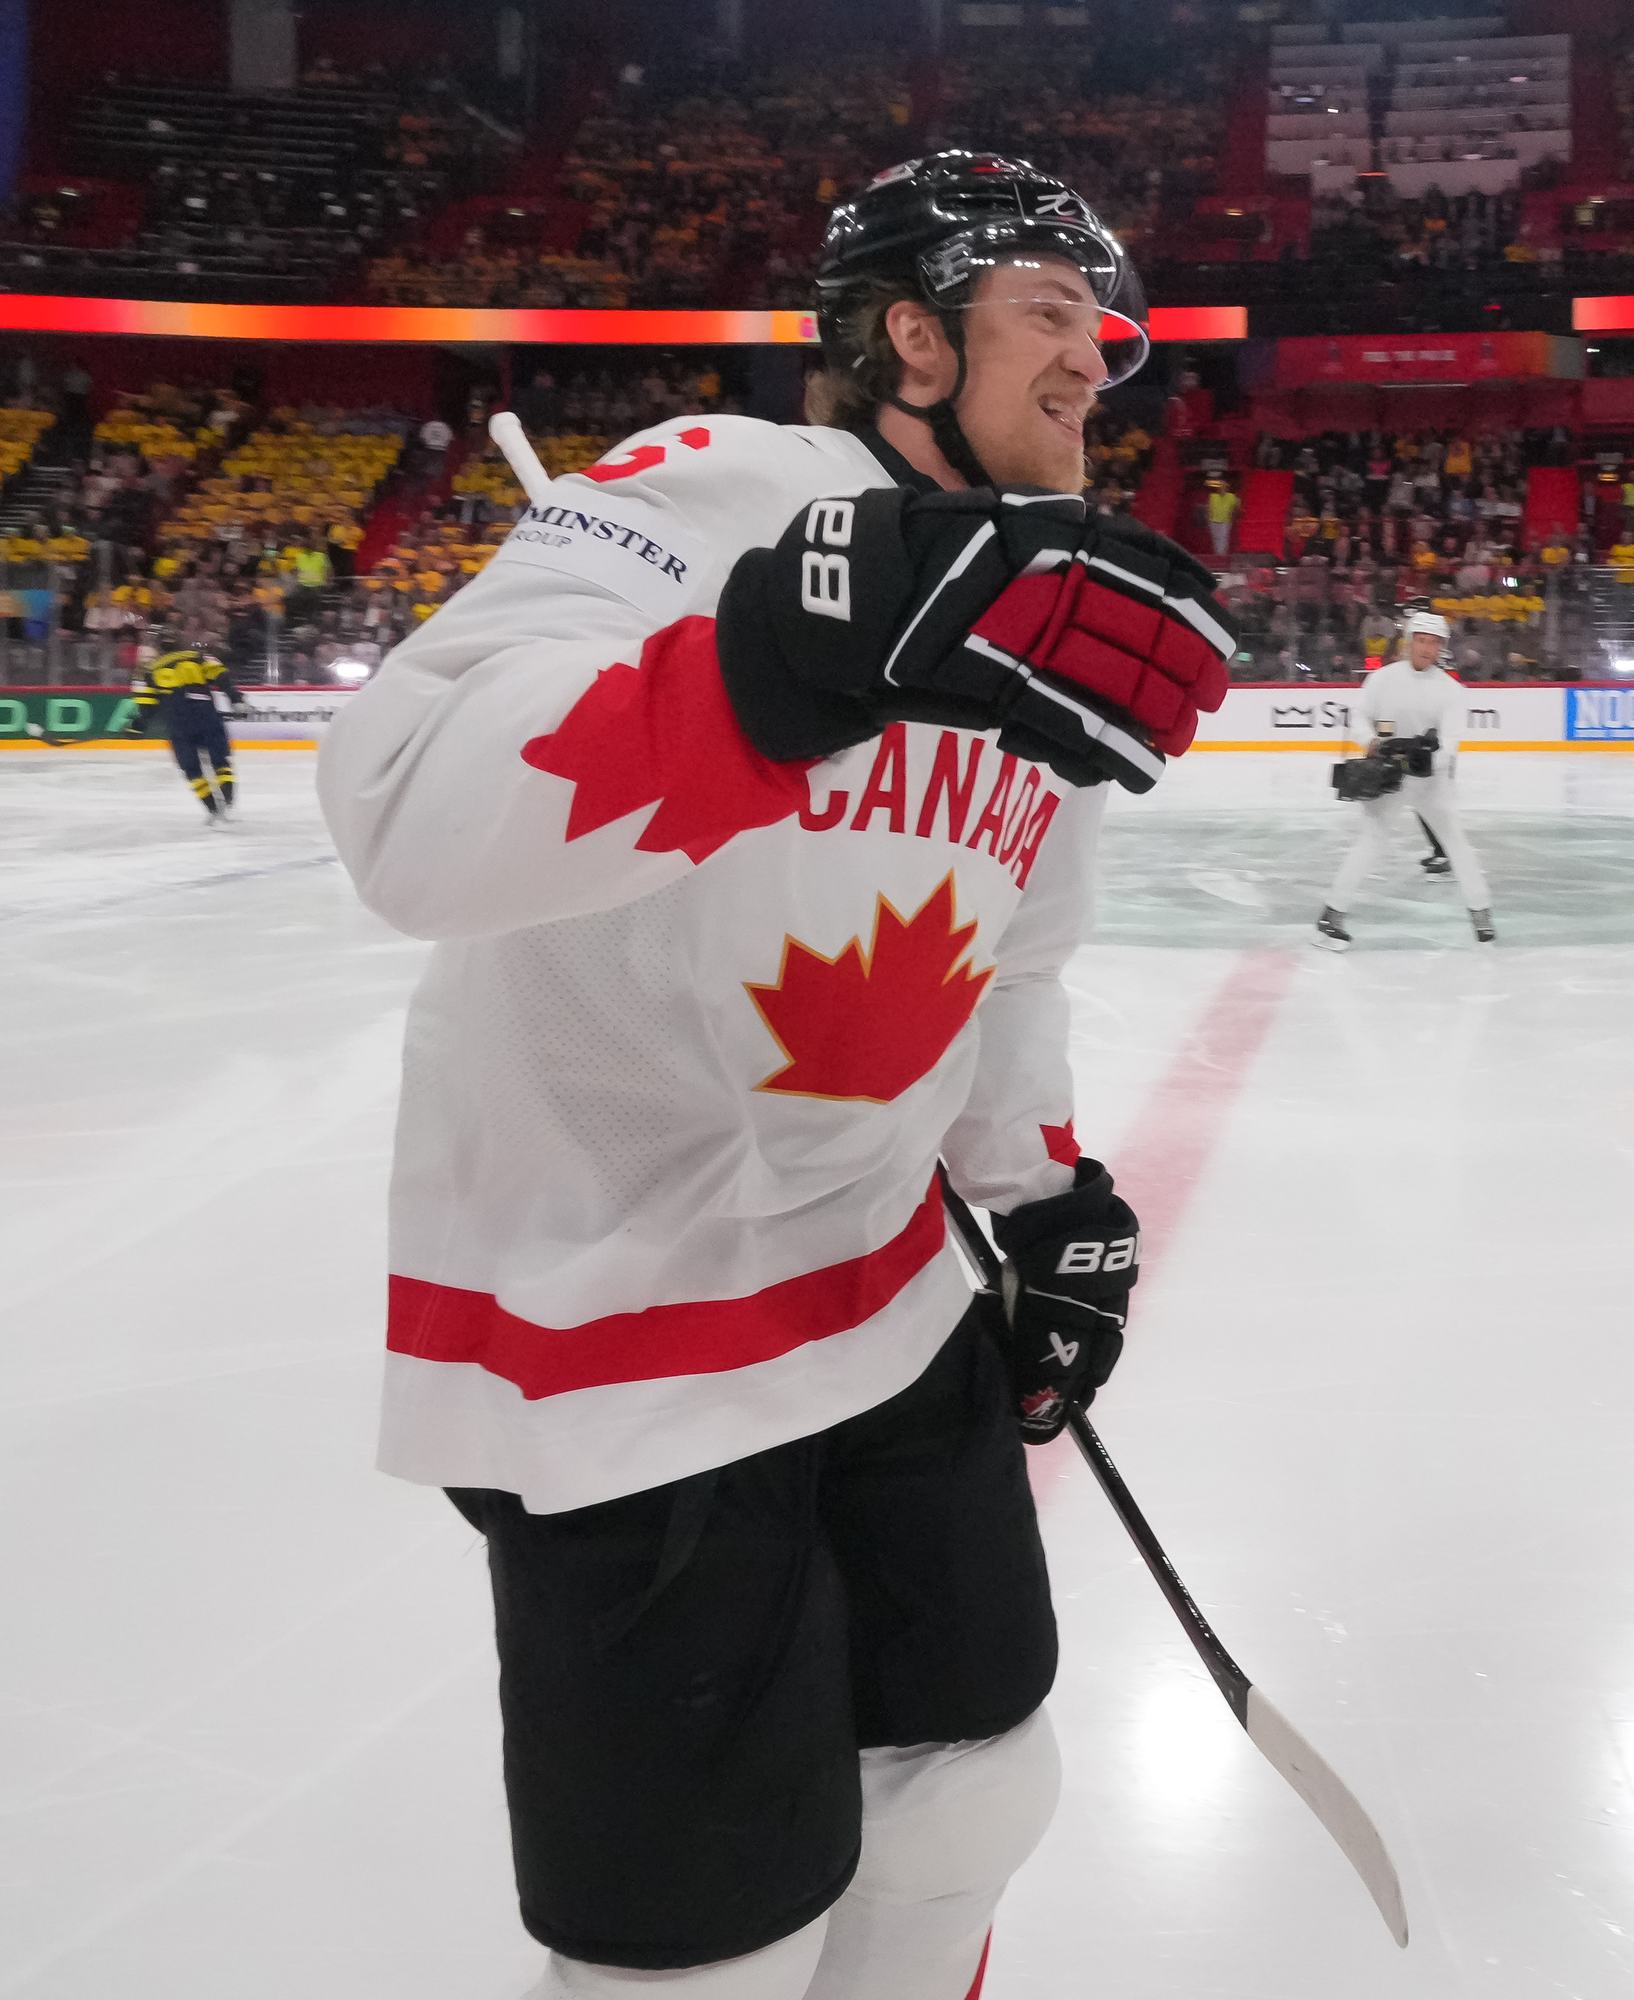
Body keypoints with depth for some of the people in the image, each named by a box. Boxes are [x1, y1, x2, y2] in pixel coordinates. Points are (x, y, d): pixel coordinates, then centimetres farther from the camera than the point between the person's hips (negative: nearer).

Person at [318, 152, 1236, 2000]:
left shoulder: (1058, 632, 9)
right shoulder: (711, 489, -18)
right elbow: (411, 817, -35)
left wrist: (1046, 1194, 13)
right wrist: (829, 645, -45)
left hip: (885, 1293, 8)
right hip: (606, 1333, -8)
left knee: (979, 1788, 18)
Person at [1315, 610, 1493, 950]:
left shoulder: (1450, 689, -4)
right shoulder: (1384, 677, -6)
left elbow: (1449, 738, -12)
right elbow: (1360, 716, -1)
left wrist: (1431, 755, -32)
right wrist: (1374, 743, -19)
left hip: (1428, 775, 2)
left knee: (1454, 838, 2)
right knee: (1372, 839, -11)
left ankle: (1480, 910, 14)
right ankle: (1332, 914, -7)